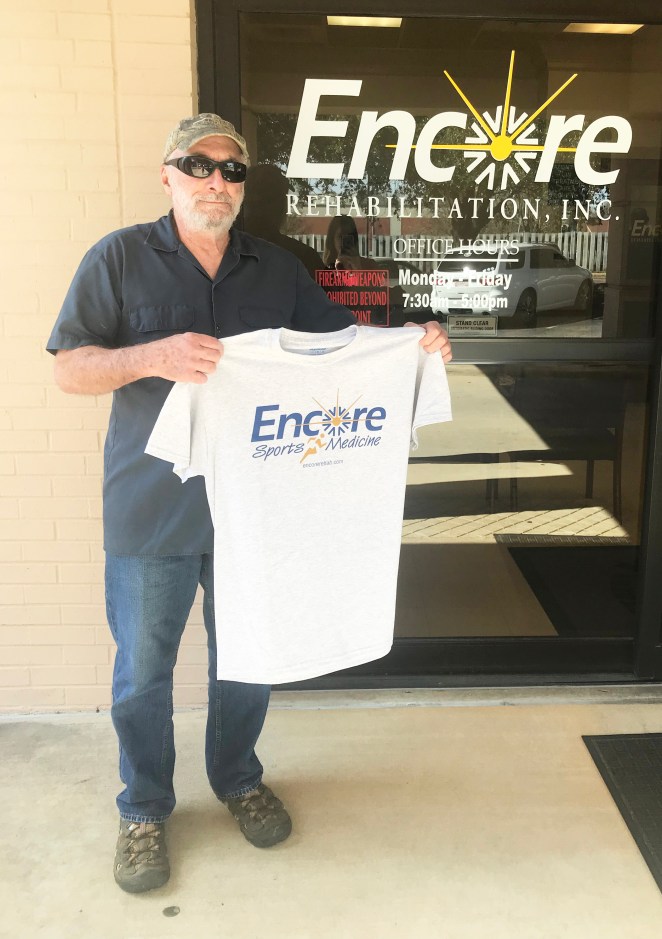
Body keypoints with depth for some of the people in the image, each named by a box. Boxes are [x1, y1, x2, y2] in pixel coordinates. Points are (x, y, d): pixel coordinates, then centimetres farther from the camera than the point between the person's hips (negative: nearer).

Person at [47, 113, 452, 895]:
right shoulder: (119, 259, -4)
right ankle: (143, 811, 33)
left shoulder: (276, 270, 7)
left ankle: (238, 779, 42)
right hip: (151, 509, -3)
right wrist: (152, 357, -26)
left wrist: (412, 343, -9)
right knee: (143, 668, 10)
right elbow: (68, 368, -8)